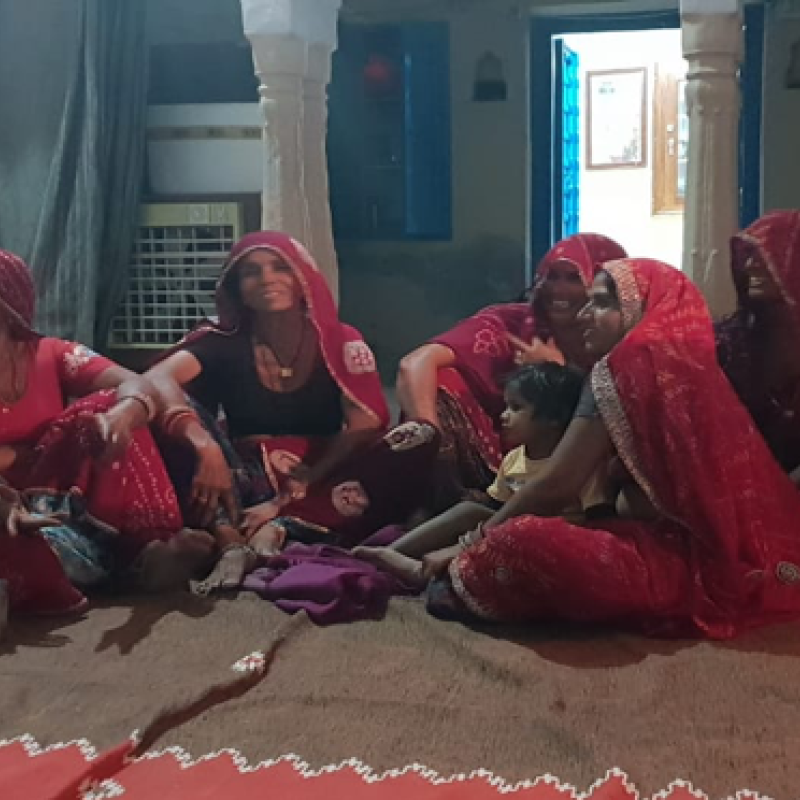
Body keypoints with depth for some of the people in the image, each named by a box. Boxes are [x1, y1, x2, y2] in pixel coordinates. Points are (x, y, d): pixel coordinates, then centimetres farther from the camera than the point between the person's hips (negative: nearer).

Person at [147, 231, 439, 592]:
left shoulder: (341, 341, 1)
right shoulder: (223, 342, -1)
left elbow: (366, 429, -12)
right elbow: (157, 380, -21)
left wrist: (288, 498, -24)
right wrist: (204, 446, -42)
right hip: (248, 486, 0)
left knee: (420, 436, -24)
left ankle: (279, 531, -33)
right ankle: (230, 543, -40)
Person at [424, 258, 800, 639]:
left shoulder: (627, 364, -10)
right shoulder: (685, 359, 15)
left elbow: (556, 484, -7)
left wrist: (485, 536, 8)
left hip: (697, 560, -9)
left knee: (523, 542, -18)